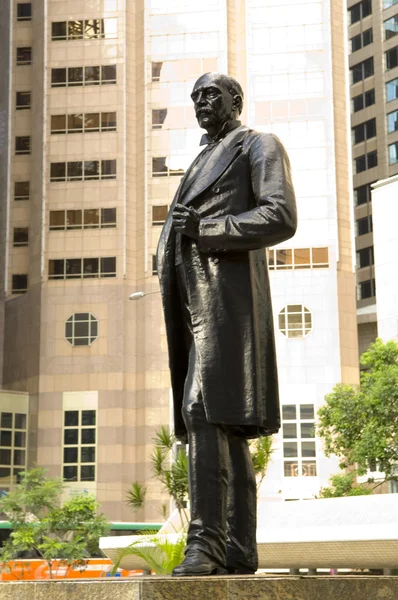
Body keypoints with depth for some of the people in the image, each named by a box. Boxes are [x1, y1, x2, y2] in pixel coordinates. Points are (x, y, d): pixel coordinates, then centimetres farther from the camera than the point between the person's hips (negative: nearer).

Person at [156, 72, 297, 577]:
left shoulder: (260, 146, 8)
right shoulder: (201, 163, 31)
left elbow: (281, 218, -8)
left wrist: (204, 229, -13)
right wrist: (176, 238, 9)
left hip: (227, 294, -8)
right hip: (194, 300, 8)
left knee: (206, 410, -21)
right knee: (225, 424, 3)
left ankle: (207, 539, -25)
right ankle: (239, 549, 4)